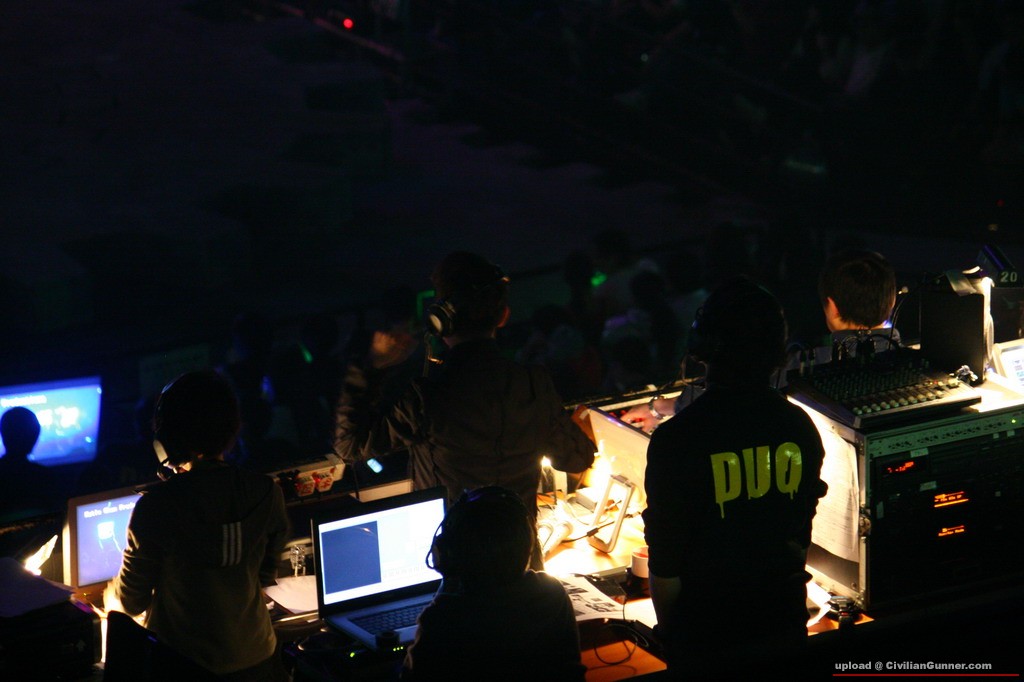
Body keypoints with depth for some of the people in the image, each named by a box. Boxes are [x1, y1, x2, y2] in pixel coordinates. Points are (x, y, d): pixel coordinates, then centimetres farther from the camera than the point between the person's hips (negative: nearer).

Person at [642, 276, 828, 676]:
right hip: (784, 625, 4)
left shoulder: (676, 439, -20)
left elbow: (665, 567, -14)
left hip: (707, 630, -4)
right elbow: (801, 536, 8)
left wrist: (668, 629, 2)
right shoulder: (799, 427, -7)